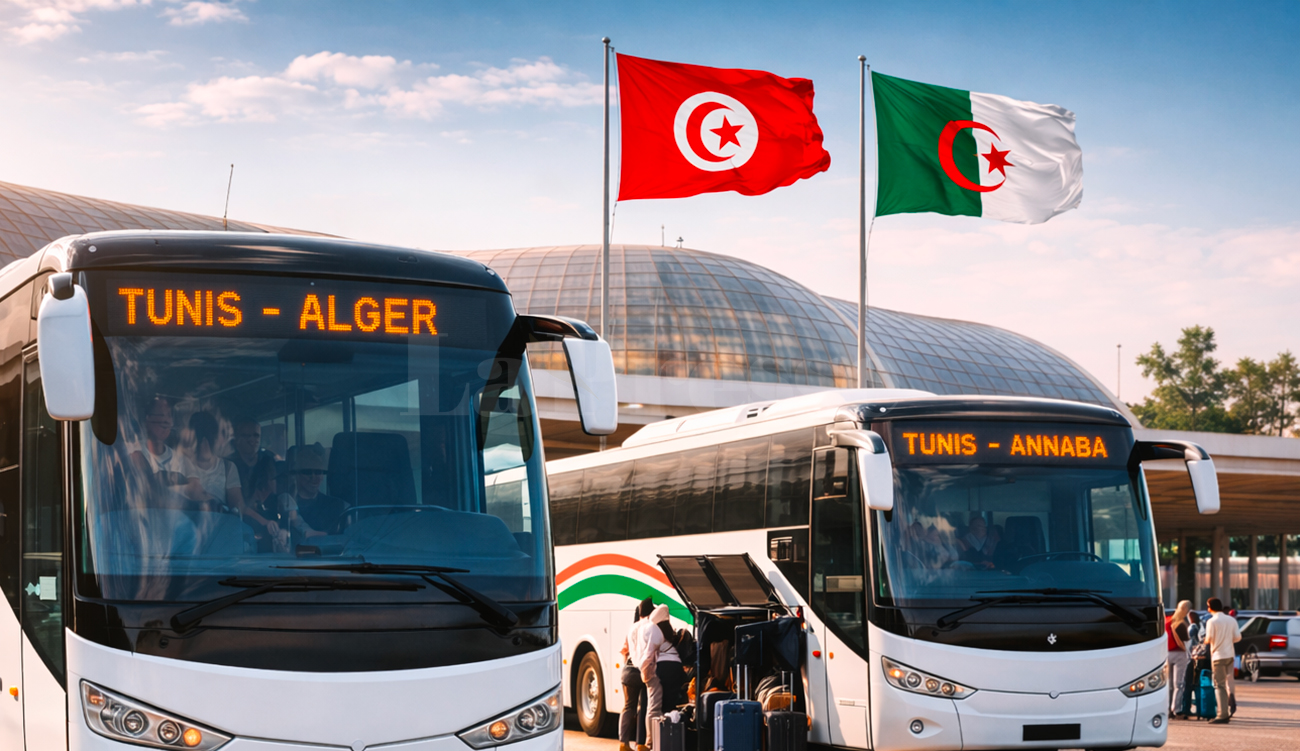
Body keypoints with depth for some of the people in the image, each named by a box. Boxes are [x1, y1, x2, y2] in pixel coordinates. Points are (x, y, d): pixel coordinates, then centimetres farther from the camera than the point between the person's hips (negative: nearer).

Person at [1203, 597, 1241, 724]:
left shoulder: (1212, 621, -12)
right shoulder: (1231, 620, 5)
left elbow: (1209, 639, -15)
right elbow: (1238, 637, 3)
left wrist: (1205, 640, 7)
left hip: (1218, 656, -5)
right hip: (1230, 655, 5)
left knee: (1220, 685, -2)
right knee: (1228, 682, 17)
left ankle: (1223, 714, -5)